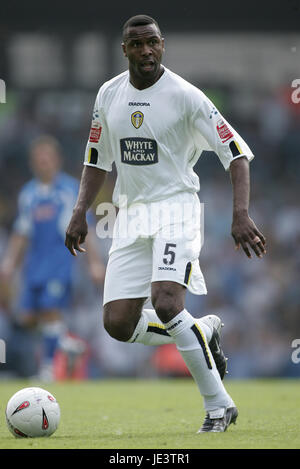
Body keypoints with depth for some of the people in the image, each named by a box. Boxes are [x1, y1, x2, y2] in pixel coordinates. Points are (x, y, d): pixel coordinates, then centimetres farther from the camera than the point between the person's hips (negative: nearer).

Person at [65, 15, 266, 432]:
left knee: (165, 302, -27)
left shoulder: (184, 96, -9)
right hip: (132, 214, 6)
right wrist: (80, 213, 7)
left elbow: (237, 154, -9)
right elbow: (97, 160, 20)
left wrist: (241, 215, -21)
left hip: (176, 210, -6)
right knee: (118, 324, -5)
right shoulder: (109, 95, 7)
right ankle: (204, 332, 21)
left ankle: (219, 405, -15)